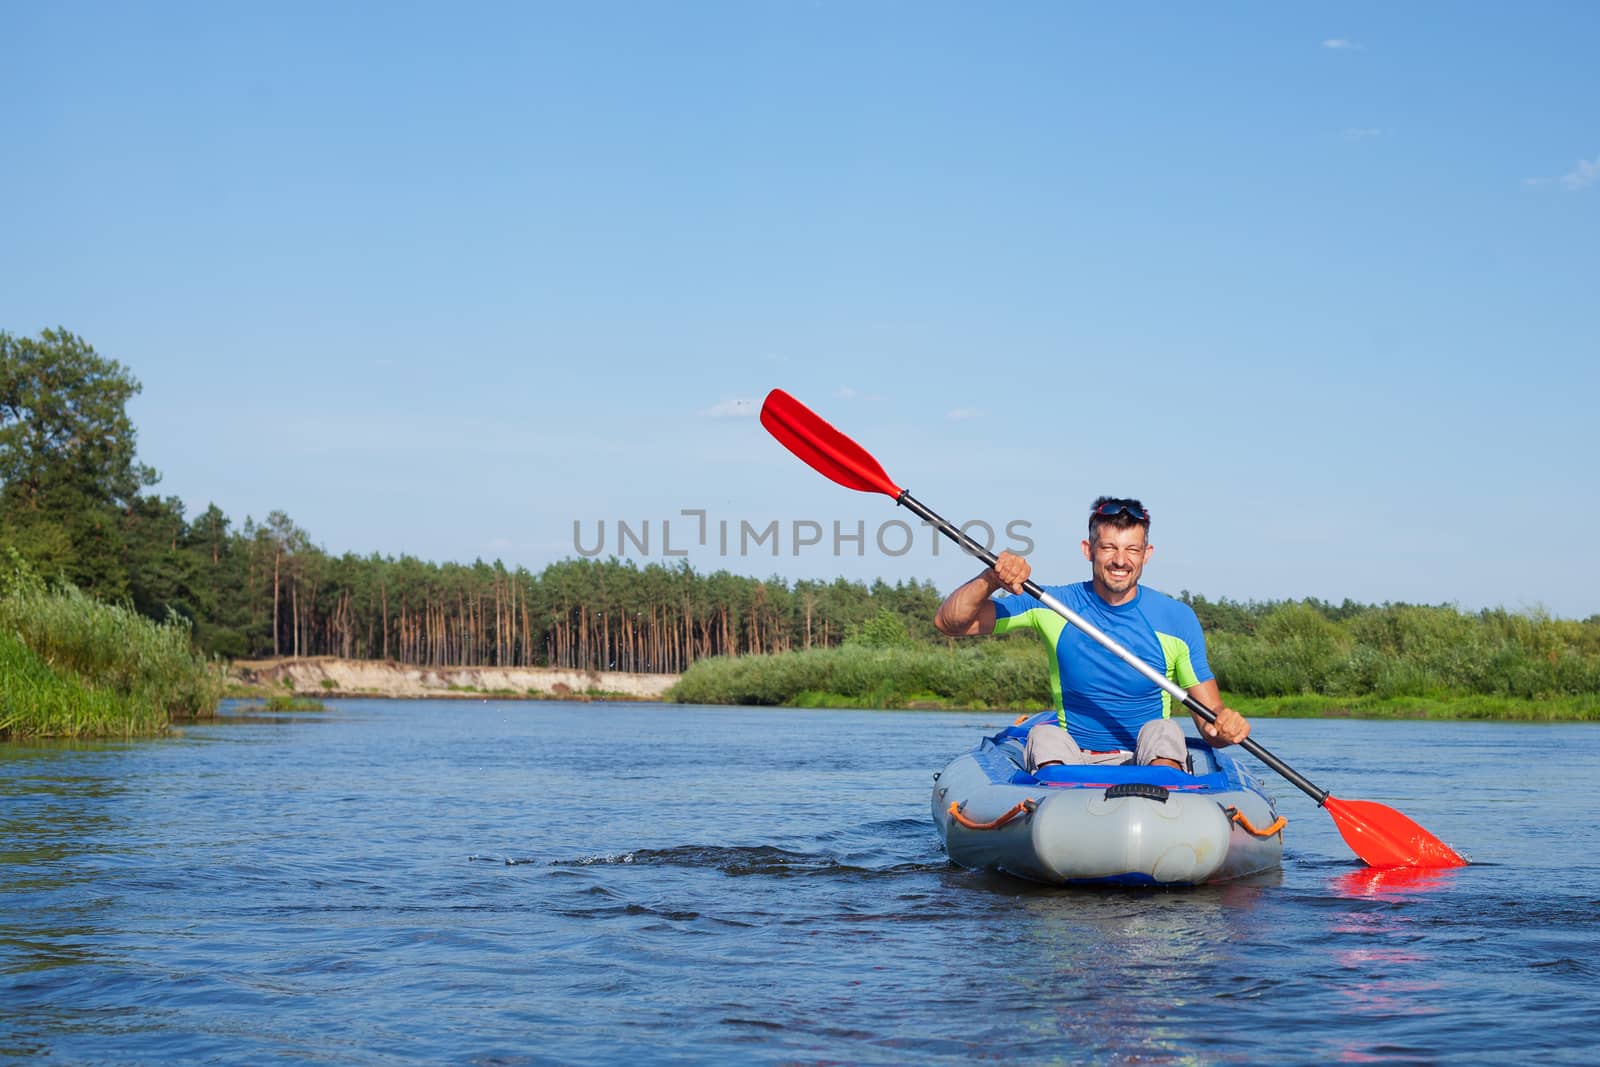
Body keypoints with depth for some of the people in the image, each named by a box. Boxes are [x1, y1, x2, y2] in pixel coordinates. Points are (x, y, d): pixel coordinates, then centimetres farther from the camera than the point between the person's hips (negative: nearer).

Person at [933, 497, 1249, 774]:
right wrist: (991, 579, -23)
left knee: (1162, 731, -30)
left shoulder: (1176, 619, 0)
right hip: (1070, 759, 0)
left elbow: (1210, 716, 1)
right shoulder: (1051, 605, 0)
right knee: (1044, 736, -29)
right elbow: (948, 622, -3)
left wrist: (1225, 724, -25)